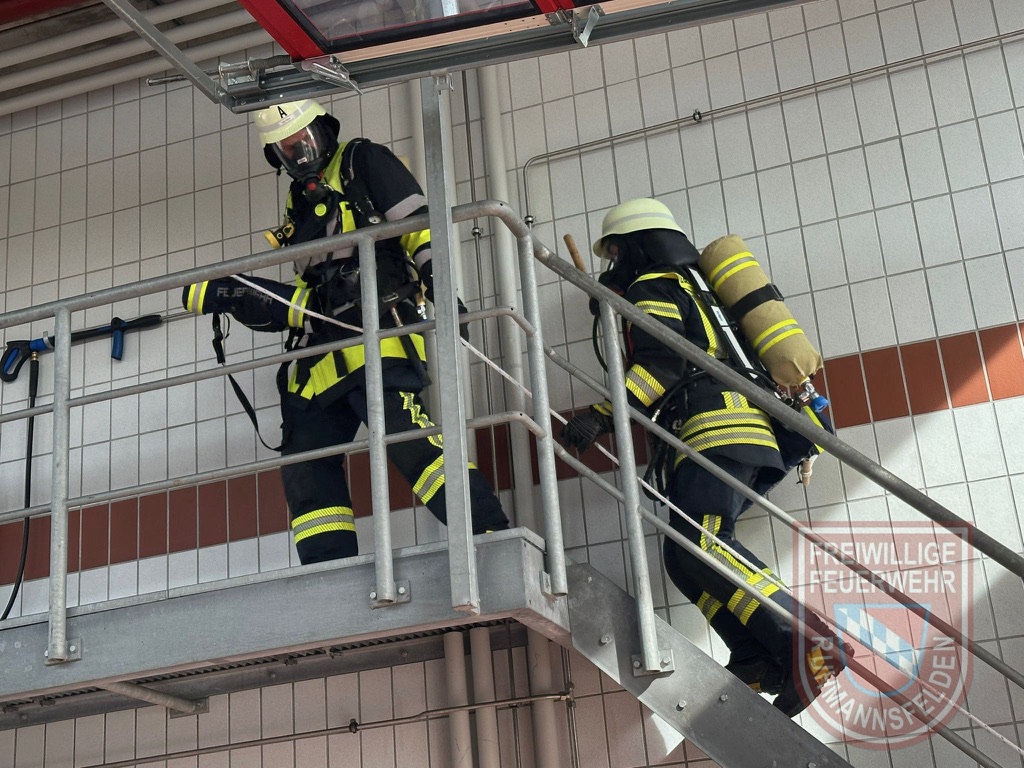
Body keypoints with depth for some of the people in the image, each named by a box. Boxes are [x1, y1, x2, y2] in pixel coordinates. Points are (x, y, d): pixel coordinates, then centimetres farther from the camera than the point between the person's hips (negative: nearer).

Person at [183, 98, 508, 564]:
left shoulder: (363, 162, 9)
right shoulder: (299, 204, 28)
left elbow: (417, 223, -4)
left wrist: (436, 279, -20)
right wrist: (243, 301, 10)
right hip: (321, 358, 8)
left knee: (404, 434, -27)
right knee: (305, 467, 1)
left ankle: (491, 537, -30)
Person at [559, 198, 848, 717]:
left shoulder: (650, 287, 6)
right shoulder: (688, 287, 35)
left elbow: (662, 362, -12)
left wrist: (600, 416, -17)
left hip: (717, 428, -10)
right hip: (754, 435, 10)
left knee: (698, 547, -23)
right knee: (688, 561, 4)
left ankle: (806, 640, -33)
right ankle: (762, 664, -11)